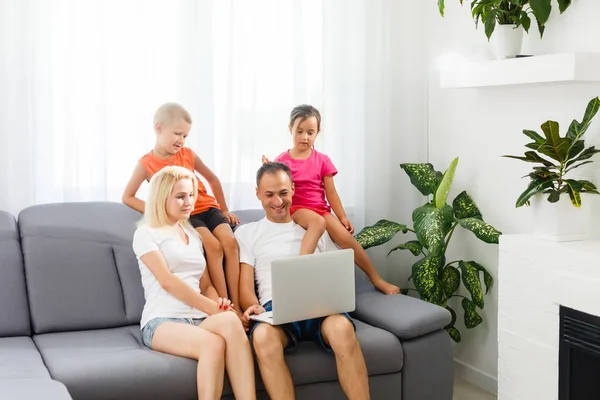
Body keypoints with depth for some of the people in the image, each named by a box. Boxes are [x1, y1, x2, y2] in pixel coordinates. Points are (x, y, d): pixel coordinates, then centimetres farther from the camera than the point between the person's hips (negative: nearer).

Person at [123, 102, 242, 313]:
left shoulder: (188, 154, 3)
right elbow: (127, 197, 1)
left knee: (230, 242, -22)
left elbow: (212, 179, 17)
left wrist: (224, 210, 19)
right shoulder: (146, 163, -5)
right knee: (212, 245, -29)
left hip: (207, 207, 4)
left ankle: (236, 305, -20)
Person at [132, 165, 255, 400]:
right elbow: (167, 281, -8)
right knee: (213, 343, -38)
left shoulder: (194, 236, 25)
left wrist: (219, 304, -2)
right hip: (162, 321, -5)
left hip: (199, 319, 5)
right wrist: (211, 308, -15)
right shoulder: (146, 234, 5)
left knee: (230, 320, -34)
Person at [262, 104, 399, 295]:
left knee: (344, 235, -20)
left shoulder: (322, 160, 6)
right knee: (318, 222, -37)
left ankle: (377, 279, -10)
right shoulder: (281, 160, 0)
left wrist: (343, 217, -2)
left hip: (321, 208, 3)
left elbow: (331, 193, 5)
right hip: (296, 209, -3)